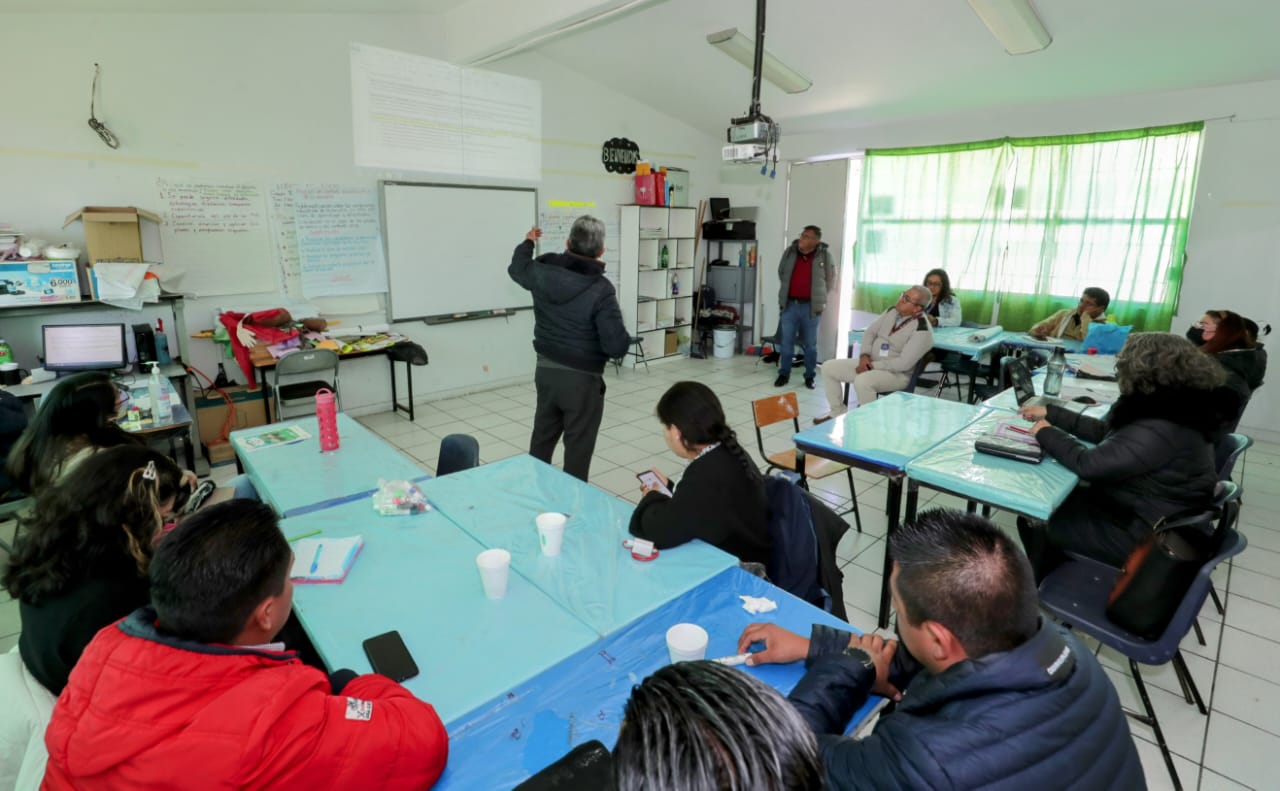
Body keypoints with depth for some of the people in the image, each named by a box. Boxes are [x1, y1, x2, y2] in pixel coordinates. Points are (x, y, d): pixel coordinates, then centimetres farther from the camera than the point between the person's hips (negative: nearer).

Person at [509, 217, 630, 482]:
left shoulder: (542, 272, -4)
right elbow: (617, 347, -23)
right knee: (578, 449, 6)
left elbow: (517, 268, 22)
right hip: (581, 378, -6)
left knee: (541, 438, 22)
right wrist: (621, 334, 0)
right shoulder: (600, 290, -21)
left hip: (545, 370, 6)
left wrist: (527, 242, 41)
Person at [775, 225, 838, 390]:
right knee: (786, 342, 5)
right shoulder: (790, 252, 3)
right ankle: (784, 374, 16)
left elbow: (830, 279, 9)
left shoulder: (824, 255, -4)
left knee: (810, 344, 7)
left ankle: (810, 377, 18)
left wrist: (820, 296, 12)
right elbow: (781, 274, 18)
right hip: (790, 304, 2)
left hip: (811, 306, -2)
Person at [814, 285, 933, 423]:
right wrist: (864, 355, -8)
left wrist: (872, 365, -20)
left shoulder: (922, 331, -20)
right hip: (871, 364, 8)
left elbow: (904, 363, -25)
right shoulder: (892, 311, 3)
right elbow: (869, 332, 9)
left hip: (897, 374, -8)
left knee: (862, 381, -39)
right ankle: (838, 412, 9)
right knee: (828, 367, -2)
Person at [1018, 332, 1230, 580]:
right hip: (1151, 518, 10)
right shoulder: (1171, 409, 0)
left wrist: (1045, 433, -14)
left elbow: (1089, 464, -31)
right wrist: (1050, 413, 9)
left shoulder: (1160, 430, -33)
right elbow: (1104, 432, 11)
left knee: (1035, 520, -3)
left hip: (1148, 537, -9)